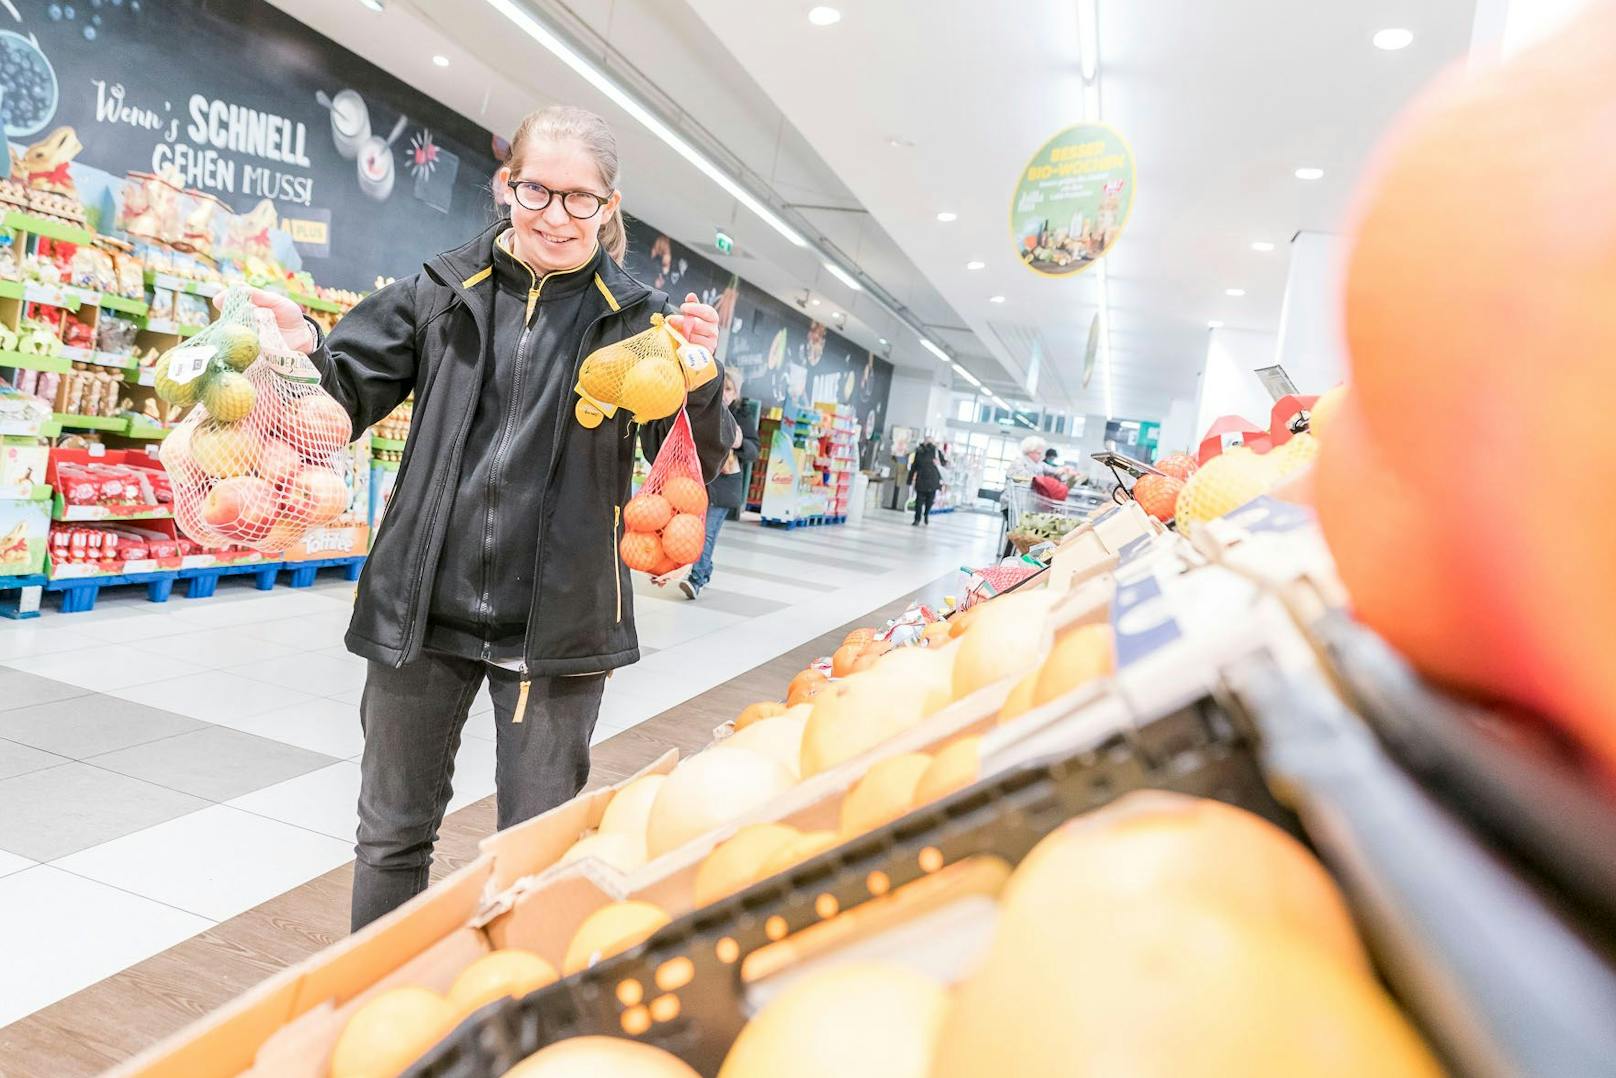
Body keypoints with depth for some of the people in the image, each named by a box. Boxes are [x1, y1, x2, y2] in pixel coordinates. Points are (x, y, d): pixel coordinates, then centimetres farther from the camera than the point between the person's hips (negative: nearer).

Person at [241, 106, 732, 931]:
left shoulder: (636, 320, -3)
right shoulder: (444, 292, 3)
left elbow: (697, 465, -5)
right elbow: (352, 396, 7)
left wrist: (698, 380, -24)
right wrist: (306, 352, -14)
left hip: (556, 622, -2)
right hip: (423, 609, 3)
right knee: (392, 833, 19)